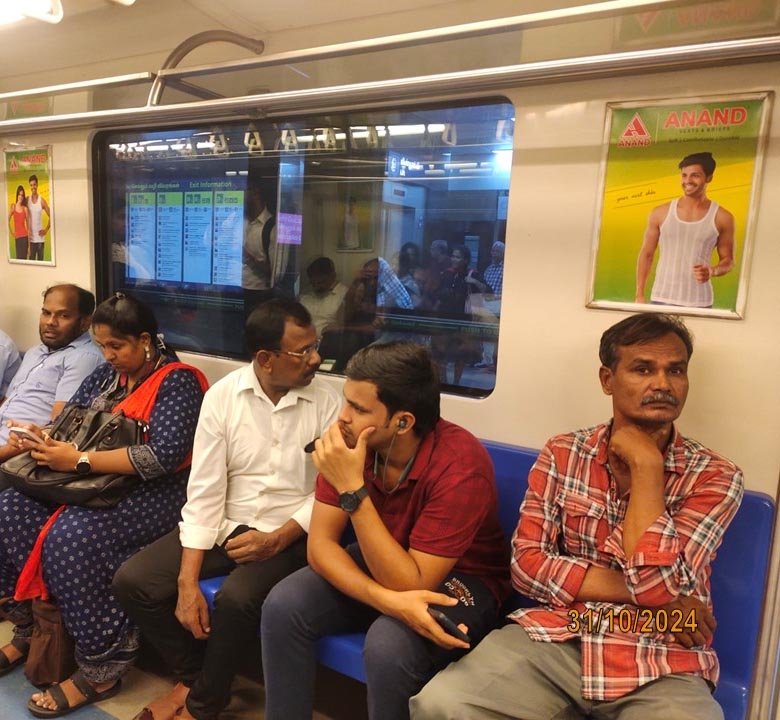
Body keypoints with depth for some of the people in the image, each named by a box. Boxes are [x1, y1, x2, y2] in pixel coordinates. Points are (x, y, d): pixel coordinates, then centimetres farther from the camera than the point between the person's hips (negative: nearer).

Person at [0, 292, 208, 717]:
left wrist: (80, 460, -24)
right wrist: (42, 439, -12)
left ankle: (101, 669, -14)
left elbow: (164, 455, -25)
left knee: (71, 536, -30)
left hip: (152, 492, -8)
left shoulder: (177, 381, -14)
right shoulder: (108, 374, 12)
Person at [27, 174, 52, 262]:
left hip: (40, 236, -1)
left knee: (40, 259, 4)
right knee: (31, 259, 2)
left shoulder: (42, 200, -2)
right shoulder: (27, 200, 2)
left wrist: (46, 230, -4)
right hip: (31, 236, 1)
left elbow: (50, 216, 2)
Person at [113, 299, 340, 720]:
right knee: (133, 581, -11)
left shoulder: (325, 403, -10)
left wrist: (276, 541, -21)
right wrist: (187, 582, -14)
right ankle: (193, 675, 15)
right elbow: (205, 493, -8)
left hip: (289, 536, -3)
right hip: (226, 526, 3)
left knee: (236, 599, -30)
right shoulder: (222, 396, -6)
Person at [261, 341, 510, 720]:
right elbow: (320, 544, -16)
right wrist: (386, 599, -34)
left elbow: (411, 584, -30)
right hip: (383, 564, 5)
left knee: (388, 645, -32)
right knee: (283, 604, -16)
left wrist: (353, 489, -38)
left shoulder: (459, 465, -32)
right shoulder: (350, 441, -16)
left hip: (460, 580, -4)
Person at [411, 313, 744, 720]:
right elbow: (527, 564, -3)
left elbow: (657, 584, -14)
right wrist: (636, 590, -10)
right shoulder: (562, 454, 4)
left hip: (659, 664, -1)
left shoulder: (714, 475, -1)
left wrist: (645, 464, -11)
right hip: (555, 637, 2)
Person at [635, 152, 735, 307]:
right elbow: (646, 254, 8)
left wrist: (712, 271, -14)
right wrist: (639, 295, 2)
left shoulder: (722, 218, 1)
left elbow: (728, 260, 8)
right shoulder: (660, 213, 3)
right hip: (661, 299, 1)